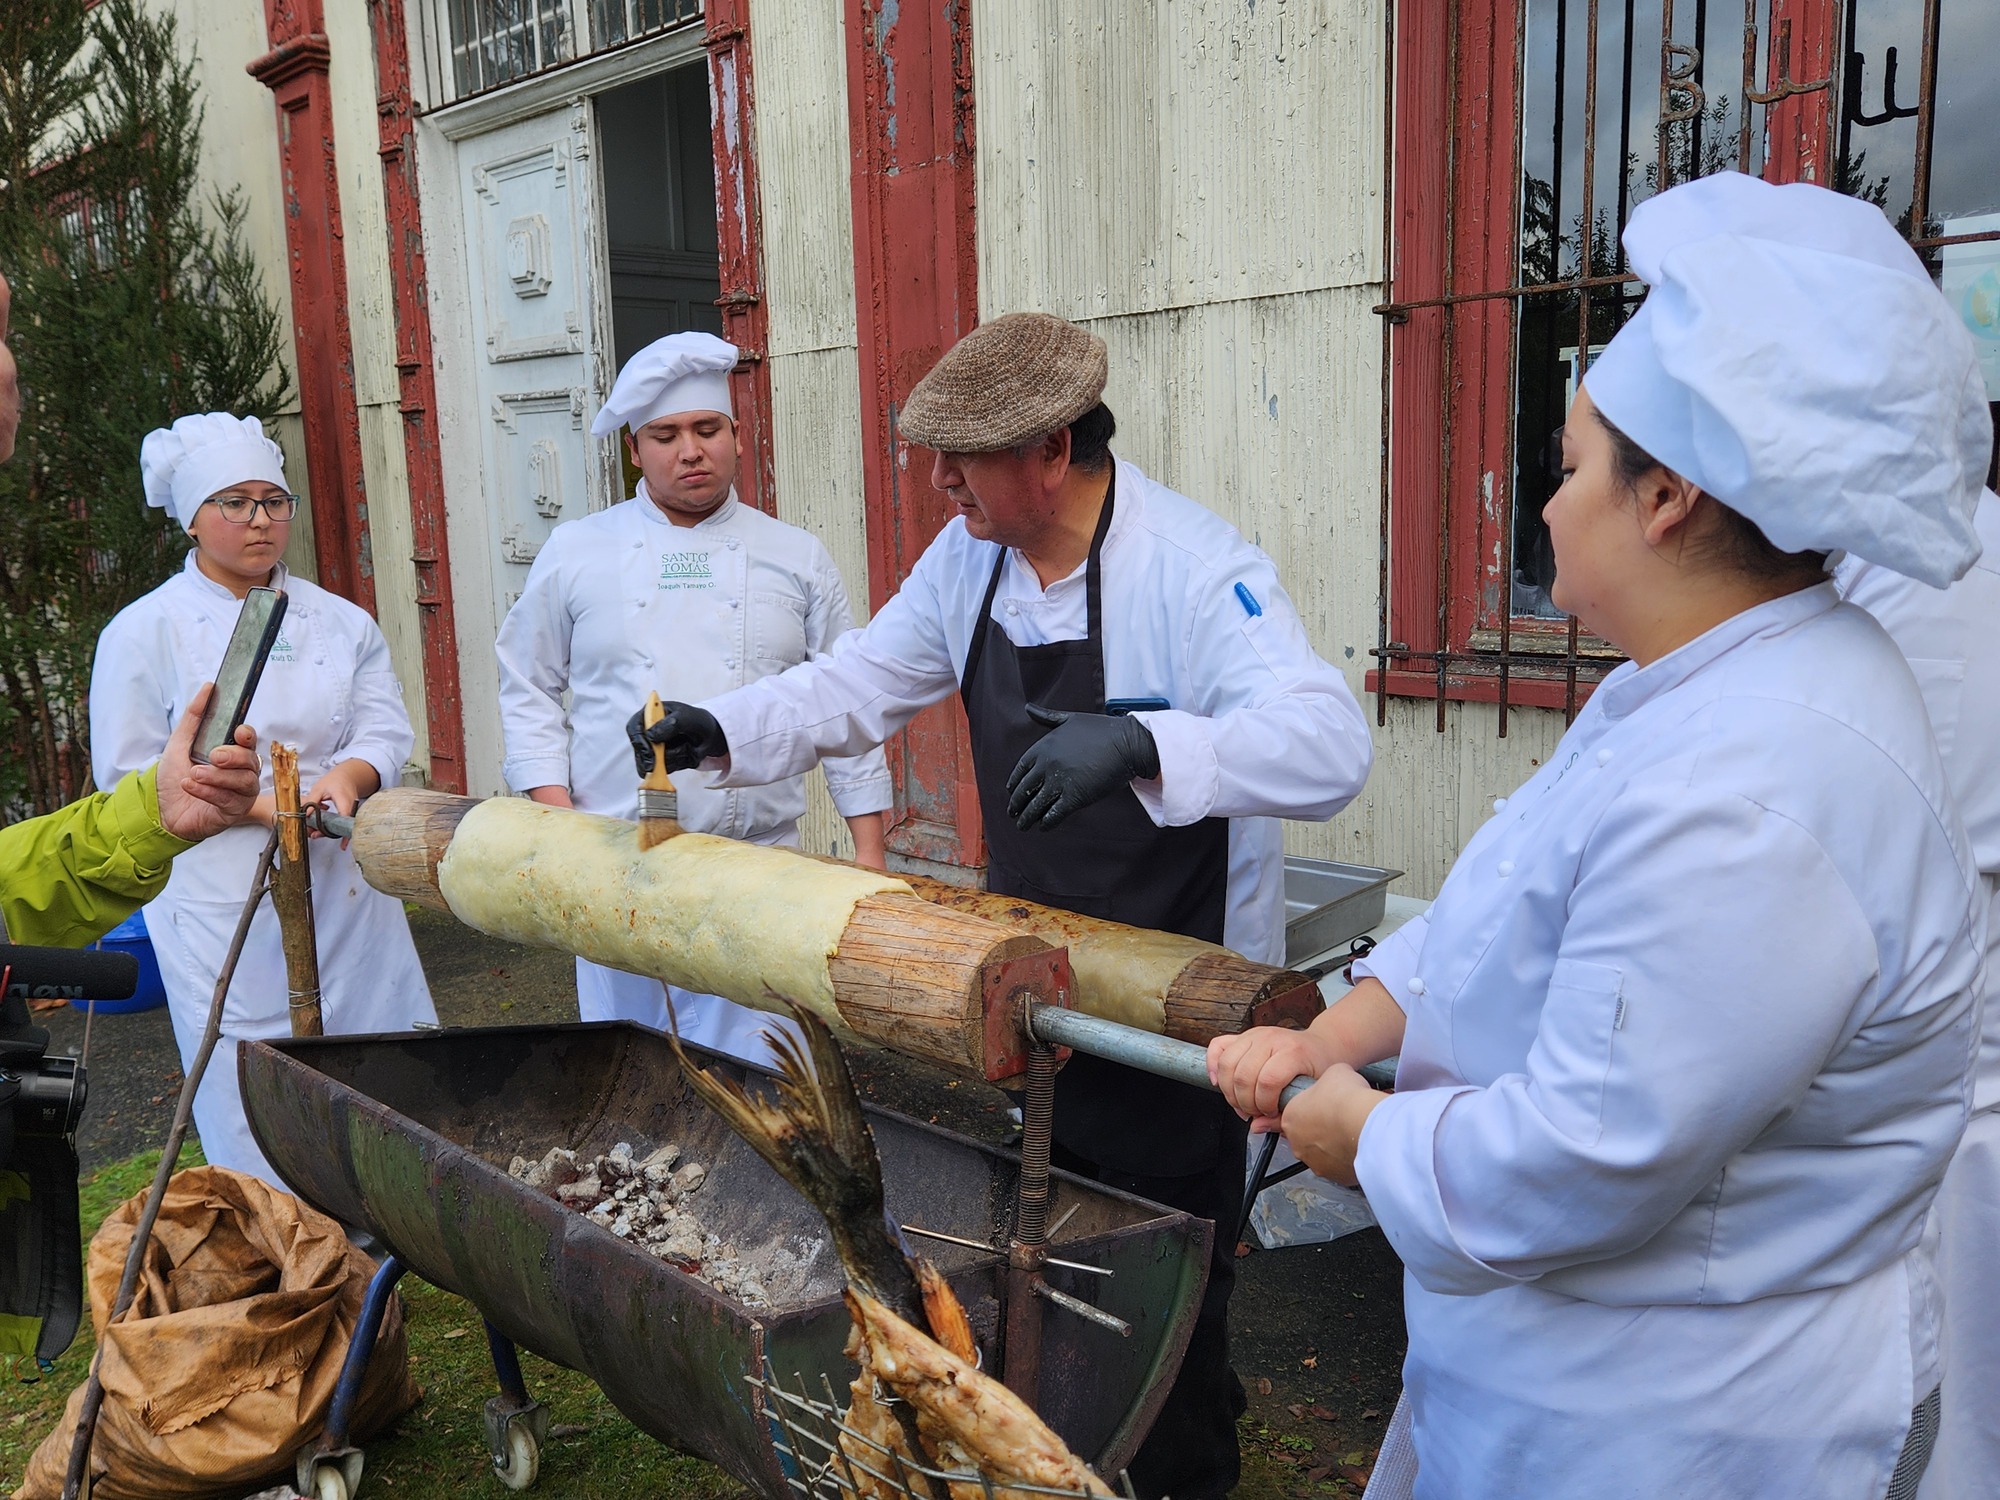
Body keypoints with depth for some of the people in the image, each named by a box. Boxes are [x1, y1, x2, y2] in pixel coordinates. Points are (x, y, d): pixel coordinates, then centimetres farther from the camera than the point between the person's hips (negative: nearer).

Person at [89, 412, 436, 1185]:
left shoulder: (340, 620, 9)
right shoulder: (143, 634, -2)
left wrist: (346, 775, -19)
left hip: (348, 894, 4)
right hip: (229, 910, -4)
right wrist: (259, 806, -17)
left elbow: (385, 725, 4)